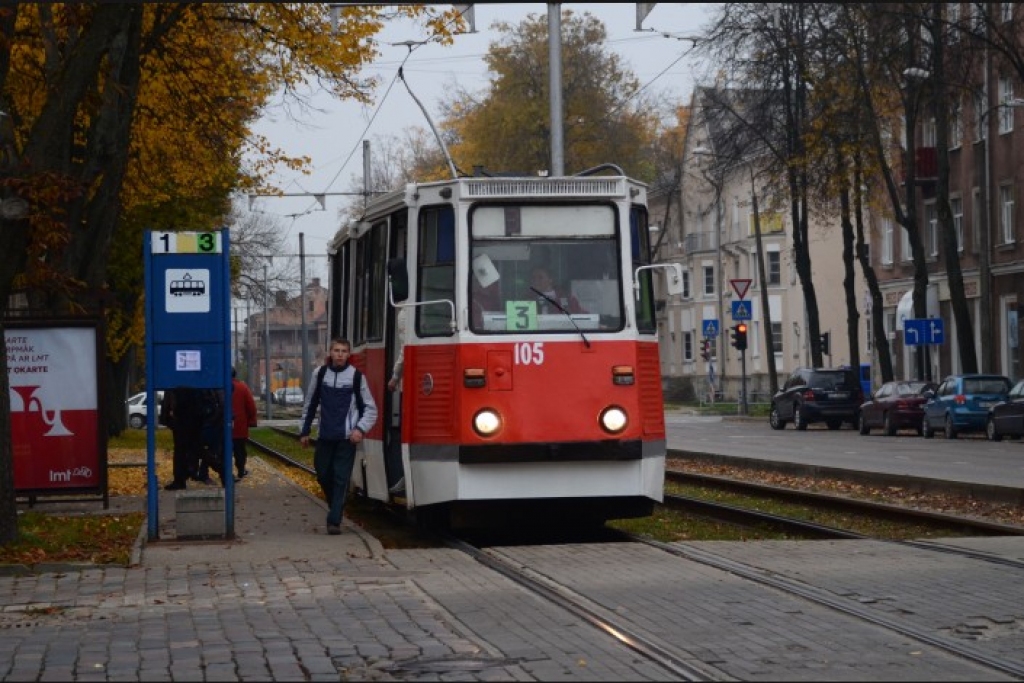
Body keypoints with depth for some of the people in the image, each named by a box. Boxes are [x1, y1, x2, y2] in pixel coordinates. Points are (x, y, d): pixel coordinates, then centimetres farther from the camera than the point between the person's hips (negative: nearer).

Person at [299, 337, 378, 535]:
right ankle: (335, 508, 31)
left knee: (341, 479, -5)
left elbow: (371, 409, 2)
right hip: (325, 437, 3)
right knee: (323, 476, 9)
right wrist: (304, 431, 15)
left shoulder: (356, 376, -3)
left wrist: (360, 429, -11)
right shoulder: (320, 374, 4)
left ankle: (334, 521, -5)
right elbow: (310, 404, 14)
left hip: (347, 438, -3)